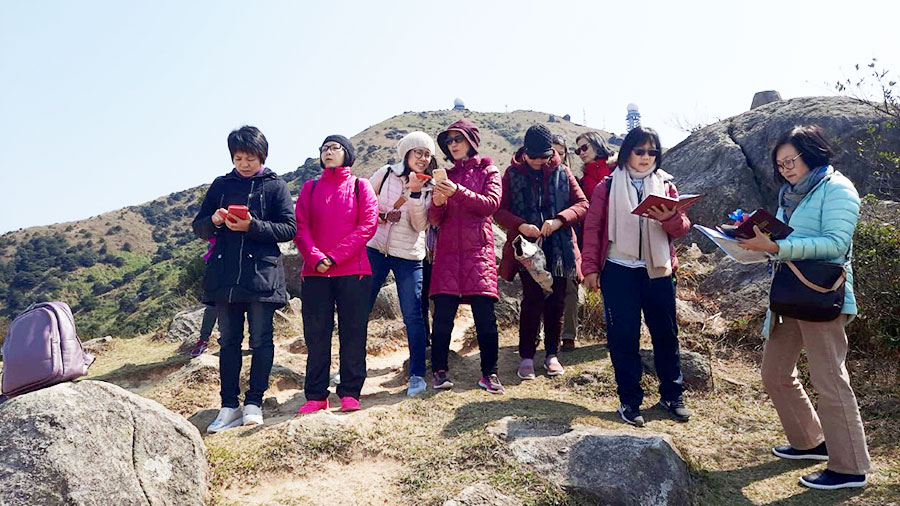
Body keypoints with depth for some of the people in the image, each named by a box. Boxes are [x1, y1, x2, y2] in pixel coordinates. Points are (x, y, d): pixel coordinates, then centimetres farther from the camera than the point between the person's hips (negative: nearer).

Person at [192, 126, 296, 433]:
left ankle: (254, 402, 12)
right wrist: (214, 221, -8)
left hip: (262, 276, -3)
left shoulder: (275, 186, 4)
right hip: (224, 277, 3)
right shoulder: (220, 186, 13)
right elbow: (199, 228, 14)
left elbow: (289, 228, -3)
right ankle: (229, 406, 15)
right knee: (228, 342, 7)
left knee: (261, 341, 1)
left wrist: (253, 226, -16)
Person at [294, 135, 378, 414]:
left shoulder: (360, 186, 8)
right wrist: (315, 258, -12)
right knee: (316, 334, 3)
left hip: (353, 271, -2)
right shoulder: (310, 188, 15)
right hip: (315, 273, 2)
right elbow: (300, 227, 6)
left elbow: (368, 224, -4)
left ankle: (350, 393, 9)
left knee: (352, 333, 1)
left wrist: (334, 256, -12)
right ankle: (316, 395, 11)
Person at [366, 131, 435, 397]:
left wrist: (415, 193, -18)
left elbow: (420, 225, -8)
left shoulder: (429, 188, 4)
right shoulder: (386, 174, 3)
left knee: (413, 315, -5)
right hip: (375, 249, 0)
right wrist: (381, 216, -10)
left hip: (409, 256, 0)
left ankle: (417, 374, 7)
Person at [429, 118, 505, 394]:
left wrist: (458, 192, -19)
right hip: (447, 252, 2)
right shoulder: (446, 175, 19)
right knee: (443, 315, -3)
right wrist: (437, 203, -12)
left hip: (478, 250, -2)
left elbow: (491, 204, -7)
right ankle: (439, 371, 7)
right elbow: (434, 219, 10)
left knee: (485, 315, -6)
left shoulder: (488, 171, 11)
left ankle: (489, 373, 2)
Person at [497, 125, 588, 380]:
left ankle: (552, 354, 21)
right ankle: (526, 357, 6)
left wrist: (559, 219, -16)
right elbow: (499, 210, -2)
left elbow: (583, 204, 2)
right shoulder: (513, 173, 3)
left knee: (556, 302, 6)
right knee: (533, 300, -8)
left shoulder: (562, 172, 6)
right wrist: (520, 225, -20)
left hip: (559, 247, 2)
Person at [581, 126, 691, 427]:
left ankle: (672, 395, 25)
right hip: (619, 271, -2)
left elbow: (682, 228, 4)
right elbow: (592, 228, 2)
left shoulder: (665, 185, 10)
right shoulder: (608, 187, 3)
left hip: (658, 270, 2)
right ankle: (629, 401, 12)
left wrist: (669, 218, -18)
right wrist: (590, 267, -5)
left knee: (666, 333, 8)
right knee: (623, 336, 0)